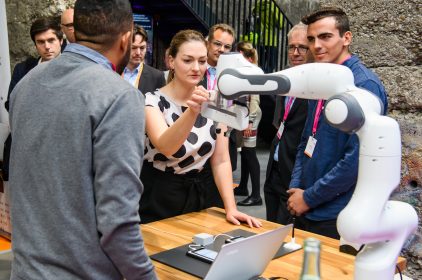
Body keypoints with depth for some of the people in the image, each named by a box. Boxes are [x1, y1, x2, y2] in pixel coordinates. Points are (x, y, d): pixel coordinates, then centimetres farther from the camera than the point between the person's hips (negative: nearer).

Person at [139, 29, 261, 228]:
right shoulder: (153, 101, -12)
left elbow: (221, 160, -2)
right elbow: (166, 147, -31)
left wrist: (230, 208, -13)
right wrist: (192, 112, -47)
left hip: (204, 196, 4)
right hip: (160, 199, -3)